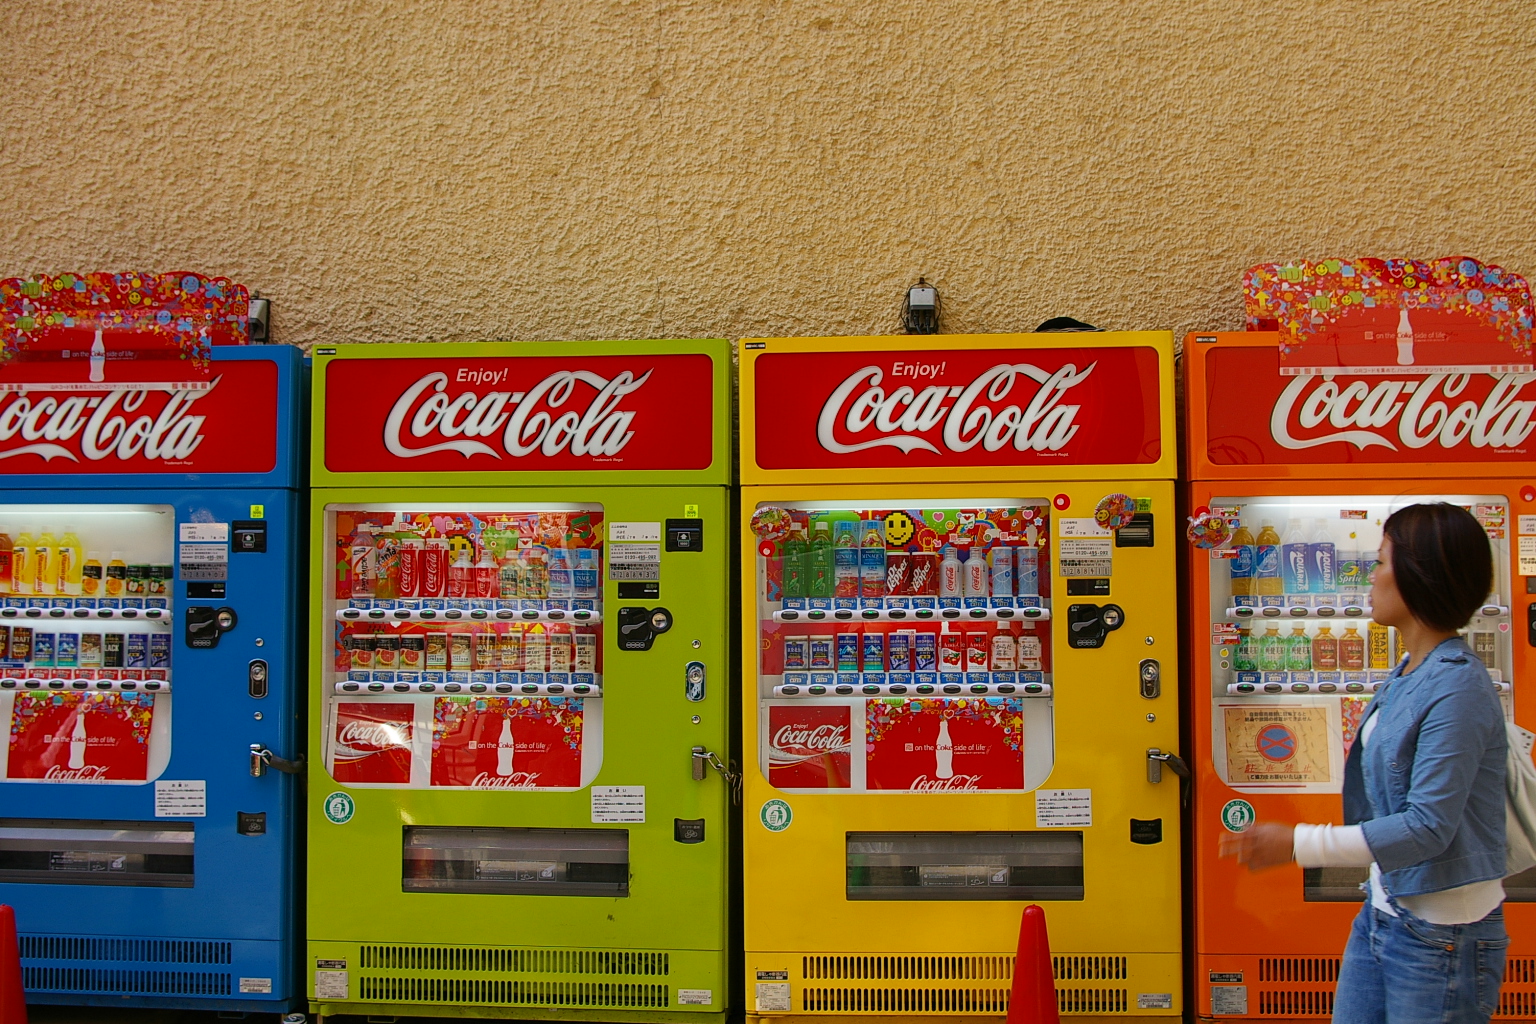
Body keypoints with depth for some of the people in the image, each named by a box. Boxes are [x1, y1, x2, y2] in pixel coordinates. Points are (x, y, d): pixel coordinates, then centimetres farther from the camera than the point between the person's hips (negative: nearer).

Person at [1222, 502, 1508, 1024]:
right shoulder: (1407, 674, 7)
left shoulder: (1458, 688, -22)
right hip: (1383, 912, 8)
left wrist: (1298, 844, -24)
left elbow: (1428, 827, -25)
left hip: (1441, 933, -8)